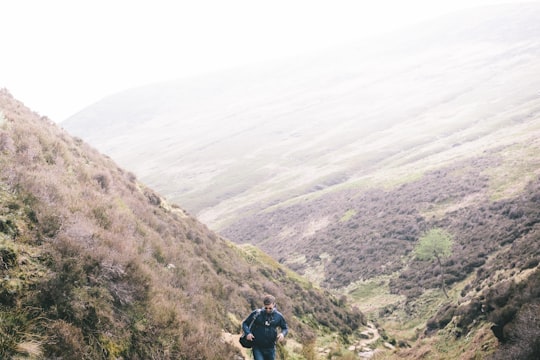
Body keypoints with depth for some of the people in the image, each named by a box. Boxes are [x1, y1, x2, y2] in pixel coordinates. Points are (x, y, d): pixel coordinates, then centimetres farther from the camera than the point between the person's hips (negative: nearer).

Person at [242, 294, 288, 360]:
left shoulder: (278, 316, -1)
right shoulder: (256, 313, -6)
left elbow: (285, 328, 12)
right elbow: (245, 323, 2)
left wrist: (282, 333, -11)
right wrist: (248, 333, -17)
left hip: (270, 348, 3)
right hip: (257, 347, -3)